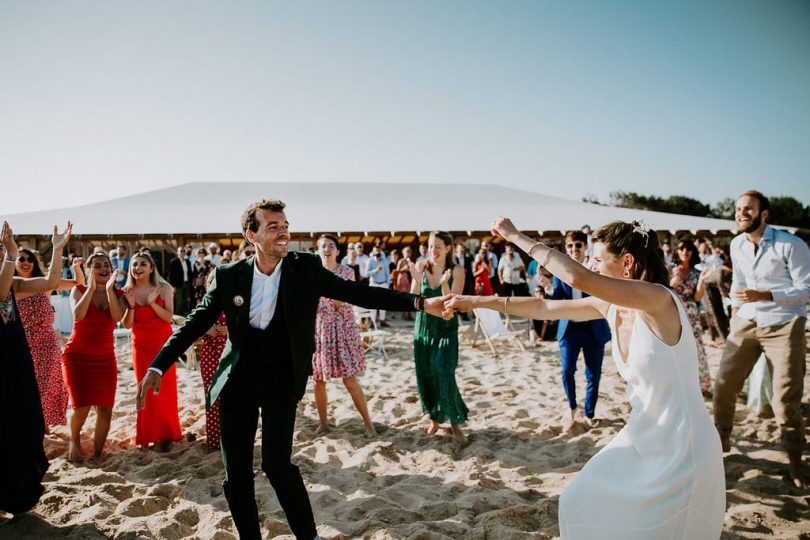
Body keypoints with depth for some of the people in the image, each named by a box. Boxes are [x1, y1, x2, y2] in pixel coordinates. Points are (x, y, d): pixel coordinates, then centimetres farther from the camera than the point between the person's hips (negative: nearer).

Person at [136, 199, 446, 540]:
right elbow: (195, 324, 3)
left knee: (277, 464, -12)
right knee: (236, 476, 6)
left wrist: (420, 303, -15)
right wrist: (157, 367, -3)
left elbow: (357, 292, -7)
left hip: (281, 382, -2)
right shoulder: (230, 276, -3)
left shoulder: (305, 269, -5)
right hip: (237, 382, 2)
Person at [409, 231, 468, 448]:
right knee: (425, 377, 8)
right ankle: (435, 417, 29)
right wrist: (417, 280, -22)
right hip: (423, 329, 3)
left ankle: (456, 424, 3)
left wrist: (444, 283, -29)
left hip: (446, 331, -3)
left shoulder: (456, 271, -10)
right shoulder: (421, 267, -3)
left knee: (444, 378, -12)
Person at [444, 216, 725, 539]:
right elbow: (544, 308, 6)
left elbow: (578, 278, -38)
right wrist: (478, 302, 7)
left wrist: (517, 237, -29)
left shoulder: (658, 299, -24)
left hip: (682, 447, -8)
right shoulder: (609, 306, -1)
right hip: (644, 437, 8)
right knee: (583, 504, 14)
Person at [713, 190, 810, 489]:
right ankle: (722, 439, 24)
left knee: (786, 398, -2)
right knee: (723, 384, 4)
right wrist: (735, 310, 12)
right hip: (747, 323, 5)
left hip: (784, 326, -5)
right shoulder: (737, 244, 5)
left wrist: (763, 295, -25)